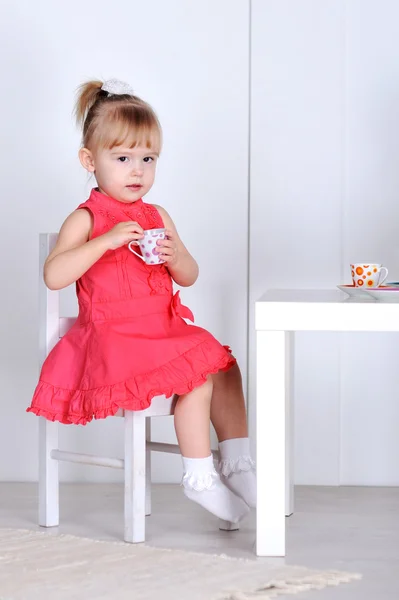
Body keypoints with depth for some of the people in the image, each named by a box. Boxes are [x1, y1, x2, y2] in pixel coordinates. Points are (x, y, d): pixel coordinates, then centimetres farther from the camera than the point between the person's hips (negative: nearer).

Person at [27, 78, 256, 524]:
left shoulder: (157, 216, 11)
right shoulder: (86, 219, -8)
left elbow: (189, 276, 16)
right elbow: (53, 276, -22)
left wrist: (174, 257, -9)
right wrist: (107, 240, -29)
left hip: (164, 330, 7)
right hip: (113, 337, -7)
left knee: (224, 367, -1)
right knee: (196, 377, -22)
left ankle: (237, 462, 9)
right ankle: (199, 478, -13)